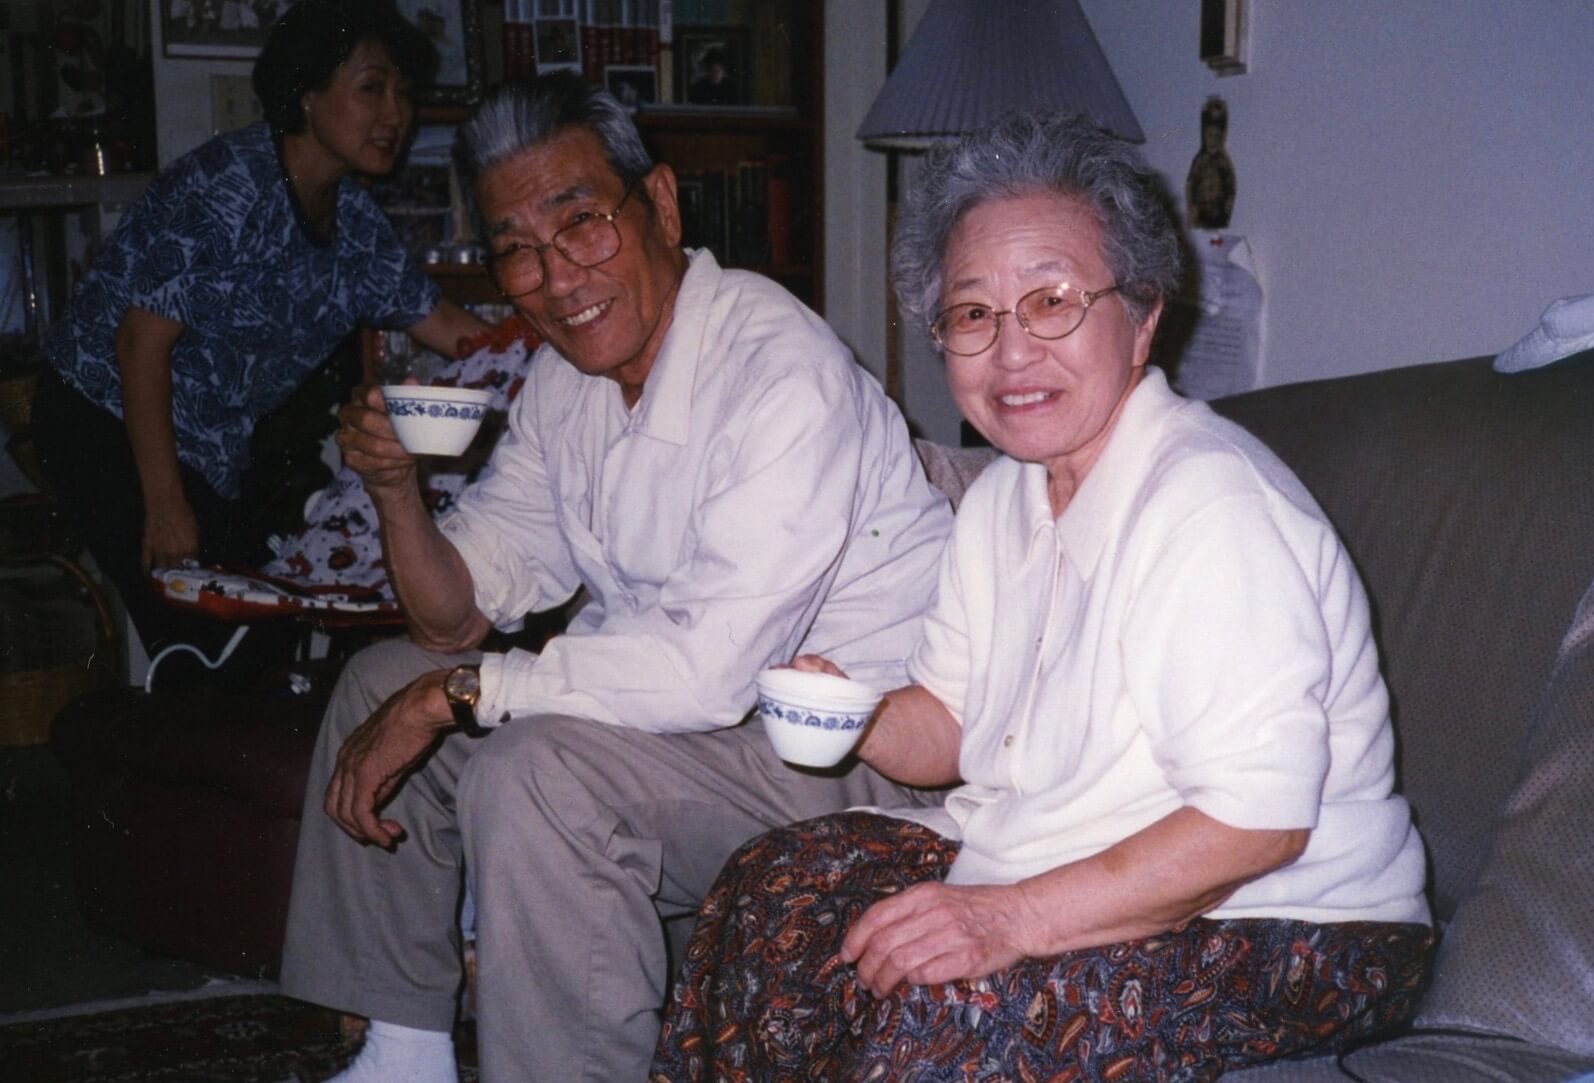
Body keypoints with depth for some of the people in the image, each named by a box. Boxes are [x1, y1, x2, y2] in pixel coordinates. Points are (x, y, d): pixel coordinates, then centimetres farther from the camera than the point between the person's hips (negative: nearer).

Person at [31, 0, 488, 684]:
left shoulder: (353, 221, 2)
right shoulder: (229, 186, -23)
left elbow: (449, 327, 6)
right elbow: (141, 342, -22)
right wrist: (164, 504, -21)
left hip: (215, 447, 8)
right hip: (106, 418, -8)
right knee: (200, 646, -13)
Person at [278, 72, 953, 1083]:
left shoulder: (782, 372, -23)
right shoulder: (565, 376, 5)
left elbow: (714, 667, -30)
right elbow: (462, 614, 8)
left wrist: (456, 692, -22)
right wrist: (397, 487, -12)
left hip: (846, 748, -9)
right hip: (671, 700, 10)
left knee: (533, 771, -31)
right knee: (382, 684, 11)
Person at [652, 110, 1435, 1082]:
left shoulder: (1212, 503, -24)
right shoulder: (1004, 496, 7)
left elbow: (1257, 820, -28)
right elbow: (951, 727, 13)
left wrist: (1014, 919, -30)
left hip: (1284, 926, -8)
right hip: (1040, 865, 8)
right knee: (772, 894, -4)